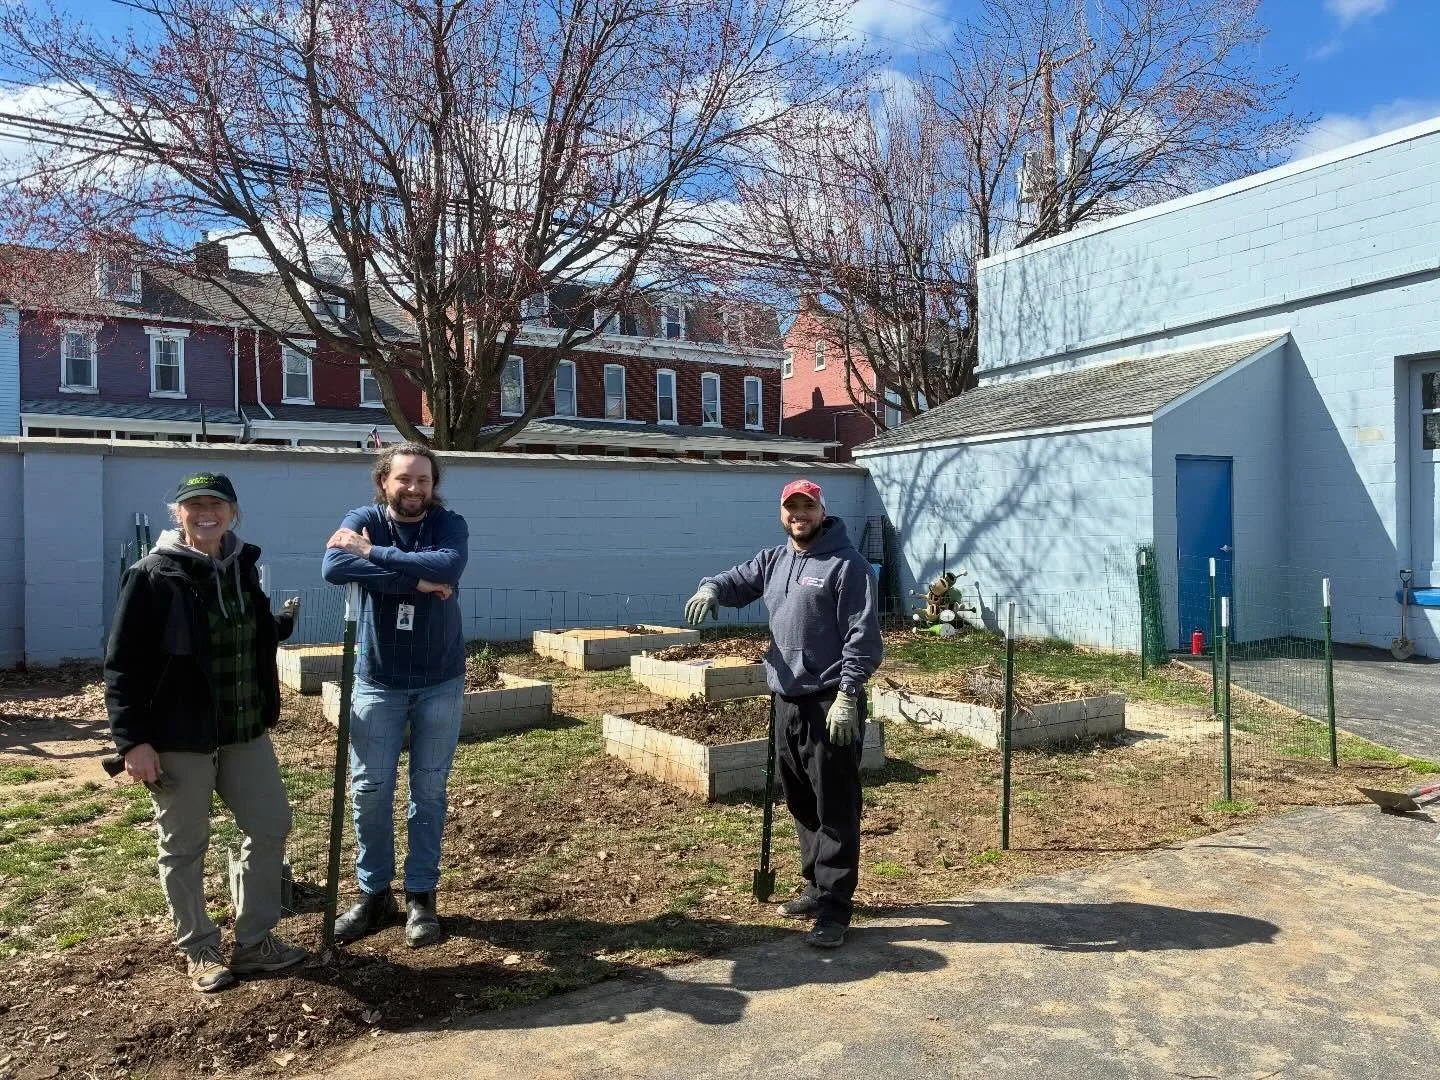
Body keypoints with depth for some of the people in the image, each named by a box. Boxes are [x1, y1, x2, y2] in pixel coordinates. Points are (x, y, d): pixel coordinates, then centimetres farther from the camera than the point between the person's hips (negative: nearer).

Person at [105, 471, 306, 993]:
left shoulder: (242, 567, 5)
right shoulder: (153, 576, -13)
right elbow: (123, 665, -14)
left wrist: (285, 623, 1)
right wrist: (133, 740, -17)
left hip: (244, 731, 6)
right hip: (179, 738, -6)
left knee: (271, 826, 11)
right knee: (184, 849, 9)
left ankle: (254, 941, 28)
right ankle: (200, 951, 29)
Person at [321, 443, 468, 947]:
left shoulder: (450, 524, -6)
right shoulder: (362, 521, -5)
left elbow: (448, 567, -29)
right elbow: (334, 567, -26)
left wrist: (373, 553, -24)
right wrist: (415, 580, -27)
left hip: (440, 682, 0)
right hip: (377, 682, 1)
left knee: (429, 792, 9)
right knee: (370, 791, 7)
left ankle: (421, 897, 22)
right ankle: (374, 894, 25)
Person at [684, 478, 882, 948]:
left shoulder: (846, 564, -11)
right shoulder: (773, 561, 12)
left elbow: (862, 635, -15)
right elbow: (736, 580, 14)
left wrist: (848, 695, -21)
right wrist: (711, 588, -11)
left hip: (830, 704, -8)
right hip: (787, 702, 8)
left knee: (835, 809, -2)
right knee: (800, 803, 18)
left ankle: (835, 907, 5)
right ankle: (818, 886, 33)